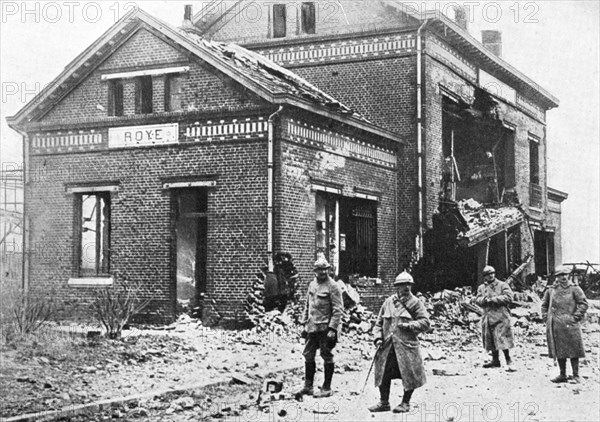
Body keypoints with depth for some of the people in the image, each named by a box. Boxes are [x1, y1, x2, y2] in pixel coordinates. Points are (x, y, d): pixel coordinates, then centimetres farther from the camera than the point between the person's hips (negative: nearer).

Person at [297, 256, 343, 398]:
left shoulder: (333, 286, -10)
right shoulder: (312, 285, 11)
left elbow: (338, 310, -14)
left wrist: (333, 329, -19)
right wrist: (305, 324, 15)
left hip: (326, 328, -7)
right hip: (312, 327, 7)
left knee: (327, 357, 2)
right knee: (308, 355, 10)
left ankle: (327, 388, 11)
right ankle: (308, 386, 20)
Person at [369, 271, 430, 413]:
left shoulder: (415, 303, 1)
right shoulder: (388, 302, 10)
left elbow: (425, 322, -5)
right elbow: (379, 323, 14)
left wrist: (409, 325, -15)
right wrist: (378, 337, 0)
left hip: (407, 345, -3)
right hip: (387, 345, 3)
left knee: (409, 374, 0)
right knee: (383, 373, 5)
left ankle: (405, 403, 17)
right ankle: (384, 402, 18)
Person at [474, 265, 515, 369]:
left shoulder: (502, 285, 0)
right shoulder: (481, 288, 15)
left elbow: (508, 297, -11)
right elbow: (477, 300, 10)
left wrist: (493, 299, -14)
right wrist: (484, 299, -12)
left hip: (501, 316, -6)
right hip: (488, 317, 6)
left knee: (502, 339, -12)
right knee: (490, 340, 10)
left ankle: (509, 361, -6)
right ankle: (495, 361, 21)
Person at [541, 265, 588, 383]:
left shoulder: (574, 289, 0)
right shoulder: (551, 290, 10)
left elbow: (583, 303, -3)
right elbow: (544, 304, 22)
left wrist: (576, 317, -8)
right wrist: (546, 316, 10)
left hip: (570, 324, -4)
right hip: (555, 326, 4)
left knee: (573, 351, -1)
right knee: (559, 351, 8)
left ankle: (575, 376, 7)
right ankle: (562, 375, 18)